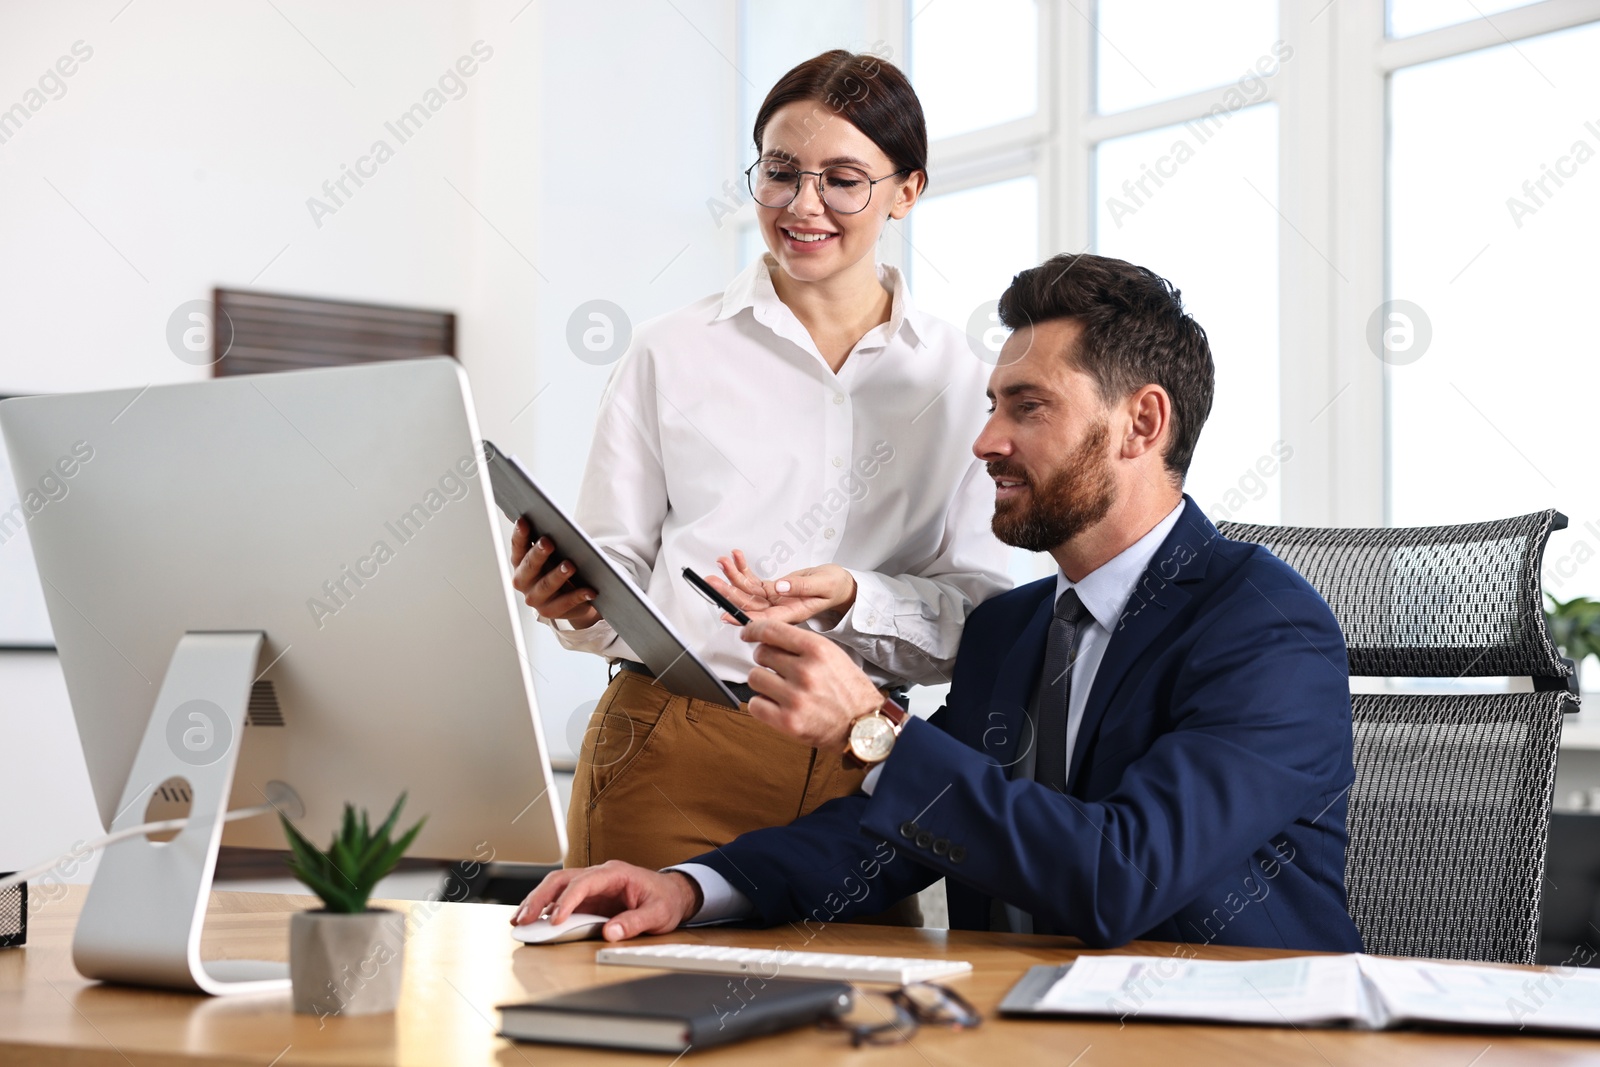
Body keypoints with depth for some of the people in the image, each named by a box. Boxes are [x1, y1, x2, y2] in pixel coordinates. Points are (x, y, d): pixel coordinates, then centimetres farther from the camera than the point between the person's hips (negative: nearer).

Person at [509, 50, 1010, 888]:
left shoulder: (959, 380, 9)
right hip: (671, 753, -1)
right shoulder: (670, 354, 6)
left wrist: (850, 603, -15)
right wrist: (574, 600, -16)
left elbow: (982, 614, 3)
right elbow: (619, 577, 7)